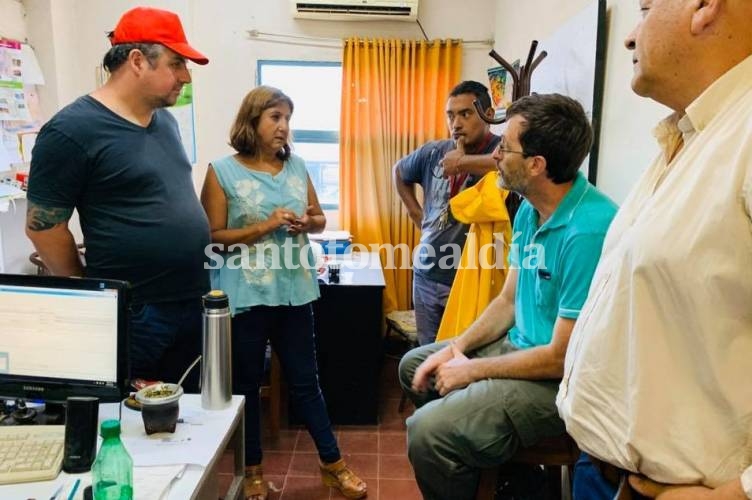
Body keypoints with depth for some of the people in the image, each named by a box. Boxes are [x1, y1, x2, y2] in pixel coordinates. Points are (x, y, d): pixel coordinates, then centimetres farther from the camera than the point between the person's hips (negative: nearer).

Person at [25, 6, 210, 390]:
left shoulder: (164, 120, 9)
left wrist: (192, 287, 15)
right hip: (131, 315, -7)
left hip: (193, 304, 7)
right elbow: (43, 225, -12)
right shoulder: (72, 130, -15)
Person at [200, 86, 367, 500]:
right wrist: (265, 225, -18)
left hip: (295, 291, 3)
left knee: (305, 381, 13)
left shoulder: (297, 166, 7)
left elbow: (321, 219, 15)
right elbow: (212, 237, -9)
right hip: (246, 295, -3)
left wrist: (309, 222, -8)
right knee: (246, 385, 11)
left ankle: (333, 464, 27)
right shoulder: (222, 171, -5)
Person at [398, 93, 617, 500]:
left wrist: (471, 370, -14)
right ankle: (484, 466, 32)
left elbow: (563, 357, -26)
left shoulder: (588, 231, -29)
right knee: (414, 366, 19)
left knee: (428, 434, -24)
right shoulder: (529, 210, 2)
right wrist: (459, 346, -2)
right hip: (522, 346, 10)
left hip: (562, 378, -10)